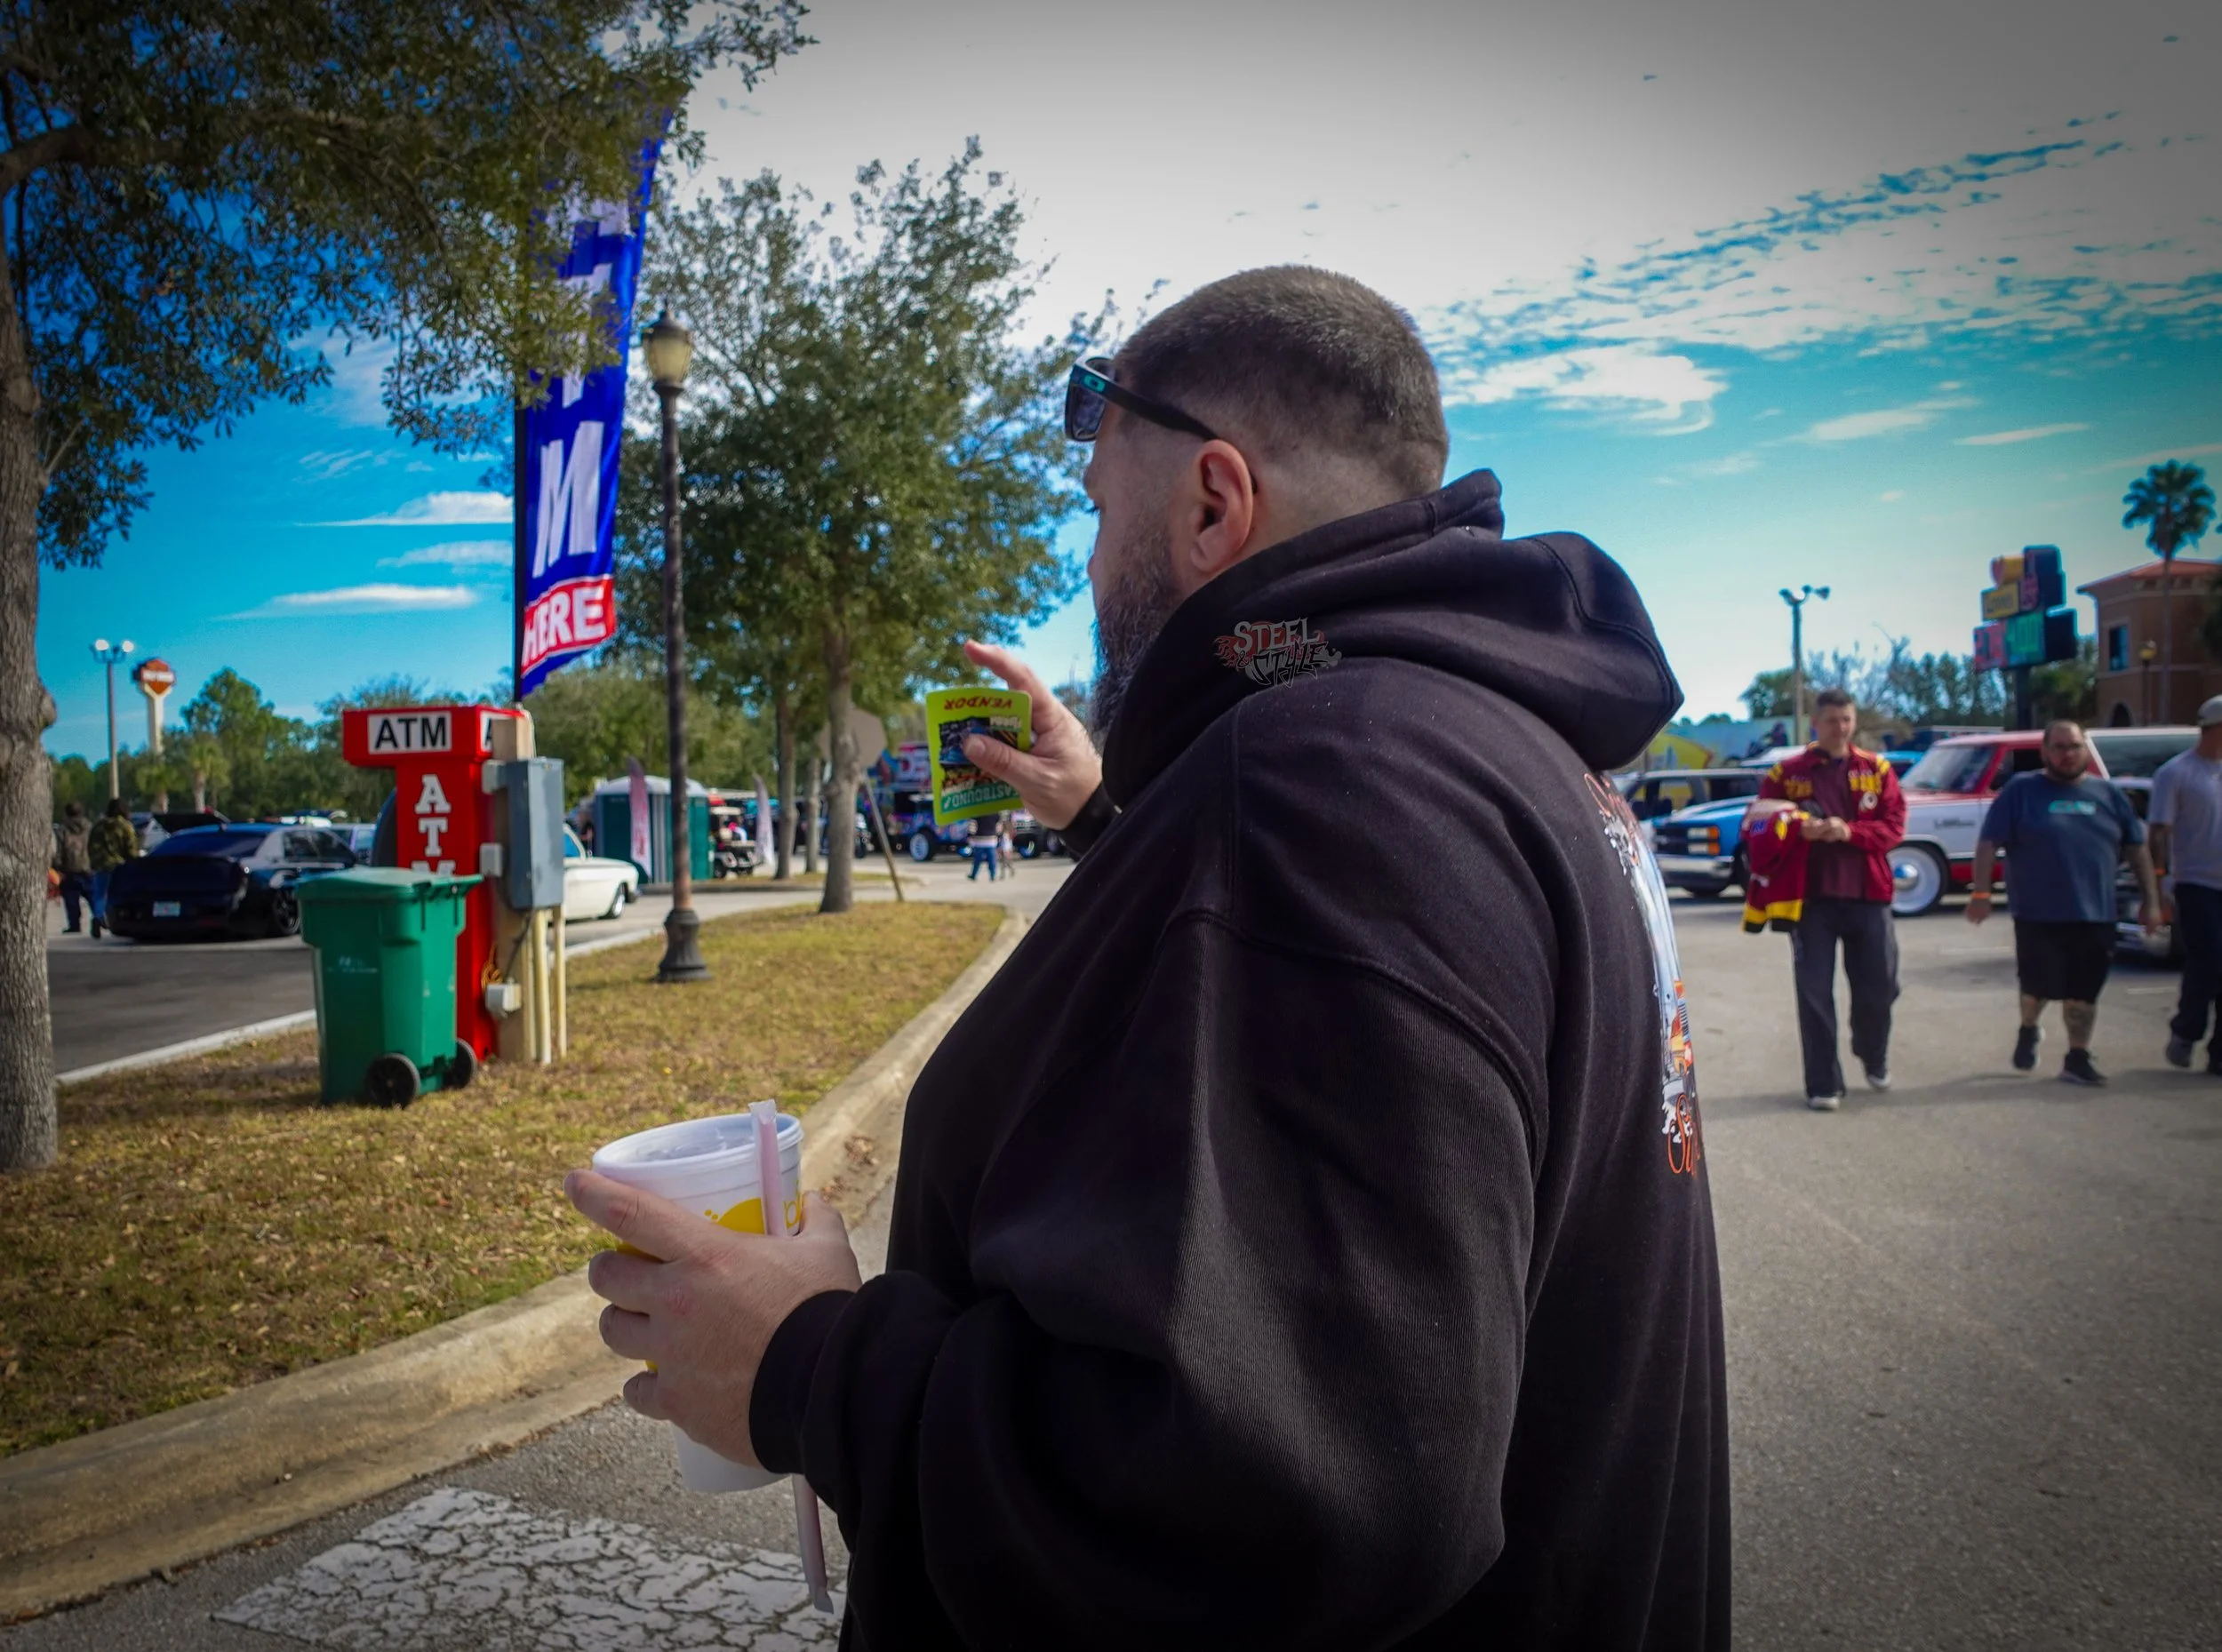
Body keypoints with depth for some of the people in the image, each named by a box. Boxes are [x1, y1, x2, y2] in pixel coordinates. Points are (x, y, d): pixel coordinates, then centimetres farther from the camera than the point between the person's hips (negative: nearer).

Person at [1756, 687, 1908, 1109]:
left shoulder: (1877, 770, 7)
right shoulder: (1786, 773, 2)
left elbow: (1893, 826, -1)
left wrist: (1849, 831, -19)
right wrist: (1797, 830, -20)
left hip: (1868, 895, 2)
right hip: (1812, 897, -1)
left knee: (1879, 986, 8)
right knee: (1815, 992, -1)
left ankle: (1874, 1056, 38)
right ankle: (1823, 1084, 8)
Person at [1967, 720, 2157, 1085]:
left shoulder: (2108, 793, 9)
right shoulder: (2021, 790, -1)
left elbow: (2136, 849, 12)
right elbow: (1988, 843, -5)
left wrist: (2151, 900, 6)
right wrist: (1980, 893, -13)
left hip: (2095, 916, 3)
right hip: (2038, 915, -3)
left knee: (2084, 993, 7)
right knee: (2038, 986, 4)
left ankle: (2078, 1059, 19)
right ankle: (2029, 1030, 34)